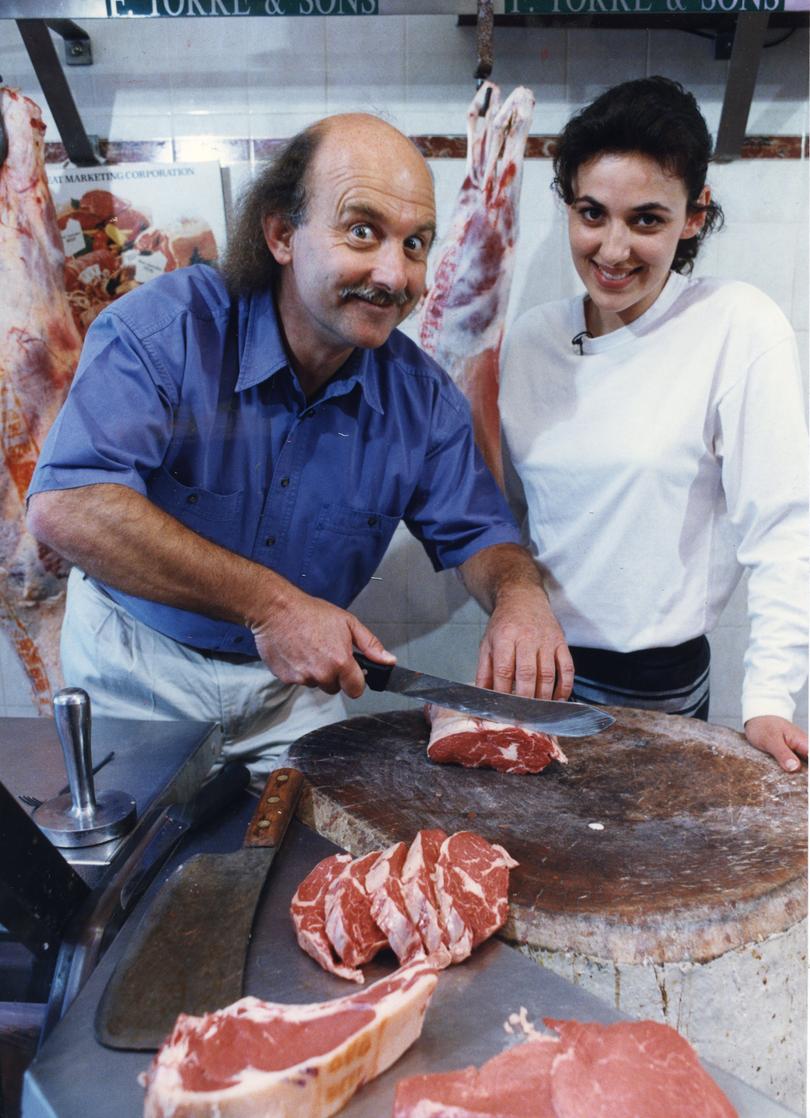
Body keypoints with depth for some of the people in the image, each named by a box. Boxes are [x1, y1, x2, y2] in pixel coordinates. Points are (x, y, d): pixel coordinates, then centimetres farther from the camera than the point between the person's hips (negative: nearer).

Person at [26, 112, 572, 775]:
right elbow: (65, 506, -34)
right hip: (140, 664, -2)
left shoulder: (422, 396, -10)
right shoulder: (165, 328, -23)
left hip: (295, 683, 3)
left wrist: (520, 594, -27)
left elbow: (476, 533, -2)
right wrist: (268, 602, -38)